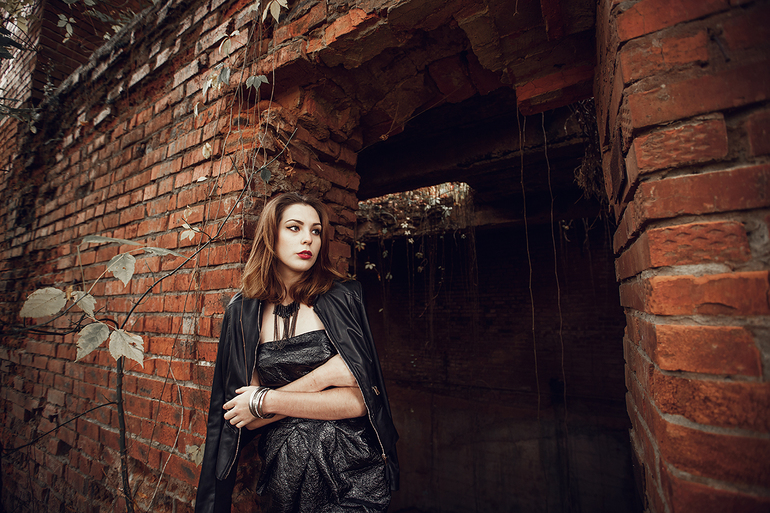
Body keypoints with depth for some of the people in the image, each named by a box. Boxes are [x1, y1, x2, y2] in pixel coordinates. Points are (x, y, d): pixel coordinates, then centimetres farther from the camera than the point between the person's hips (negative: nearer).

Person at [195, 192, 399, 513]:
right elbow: (246, 421, -7)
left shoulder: (343, 297, -11)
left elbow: (359, 401, -17)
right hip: (283, 475, 2)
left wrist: (267, 401, -15)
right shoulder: (242, 312, -5)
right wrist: (324, 375, -20)